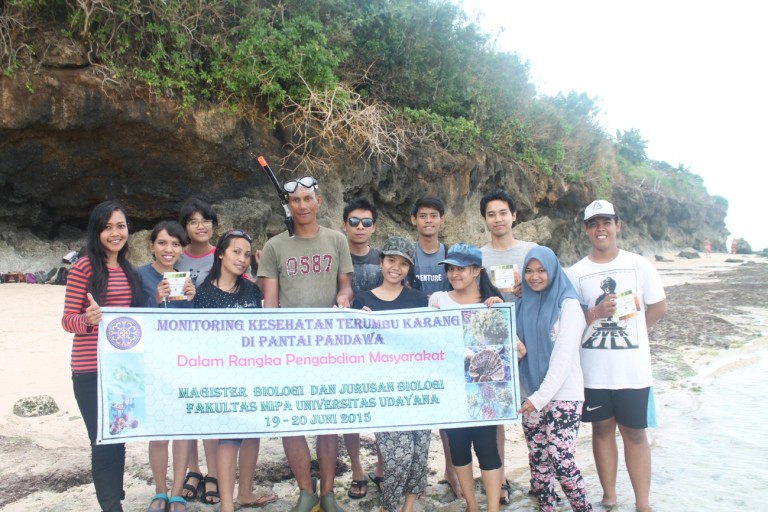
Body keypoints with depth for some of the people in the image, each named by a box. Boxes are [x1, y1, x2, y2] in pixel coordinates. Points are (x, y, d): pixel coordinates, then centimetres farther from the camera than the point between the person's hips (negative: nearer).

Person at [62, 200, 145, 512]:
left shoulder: (129, 271, 12)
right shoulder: (84, 267, -7)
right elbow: (68, 320, -9)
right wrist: (89, 319, -29)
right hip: (90, 371, -6)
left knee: (118, 439, 15)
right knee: (104, 442, -3)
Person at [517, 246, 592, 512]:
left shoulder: (568, 305, -7)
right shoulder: (525, 304, 9)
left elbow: (563, 358, -13)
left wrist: (540, 397, -17)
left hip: (563, 396, -5)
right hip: (531, 395, 5)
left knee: (561, 460, -9)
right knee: (538, 460, 9)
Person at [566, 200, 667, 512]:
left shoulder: (638, 265, -1)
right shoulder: (576, 273, 0)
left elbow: (659, 308, 6)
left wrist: (631, 332, 0)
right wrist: (596, 313, -17)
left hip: (633, 367, -1)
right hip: (594, 369, 1)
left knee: (635, 432, 7)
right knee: (602, 429, 11)